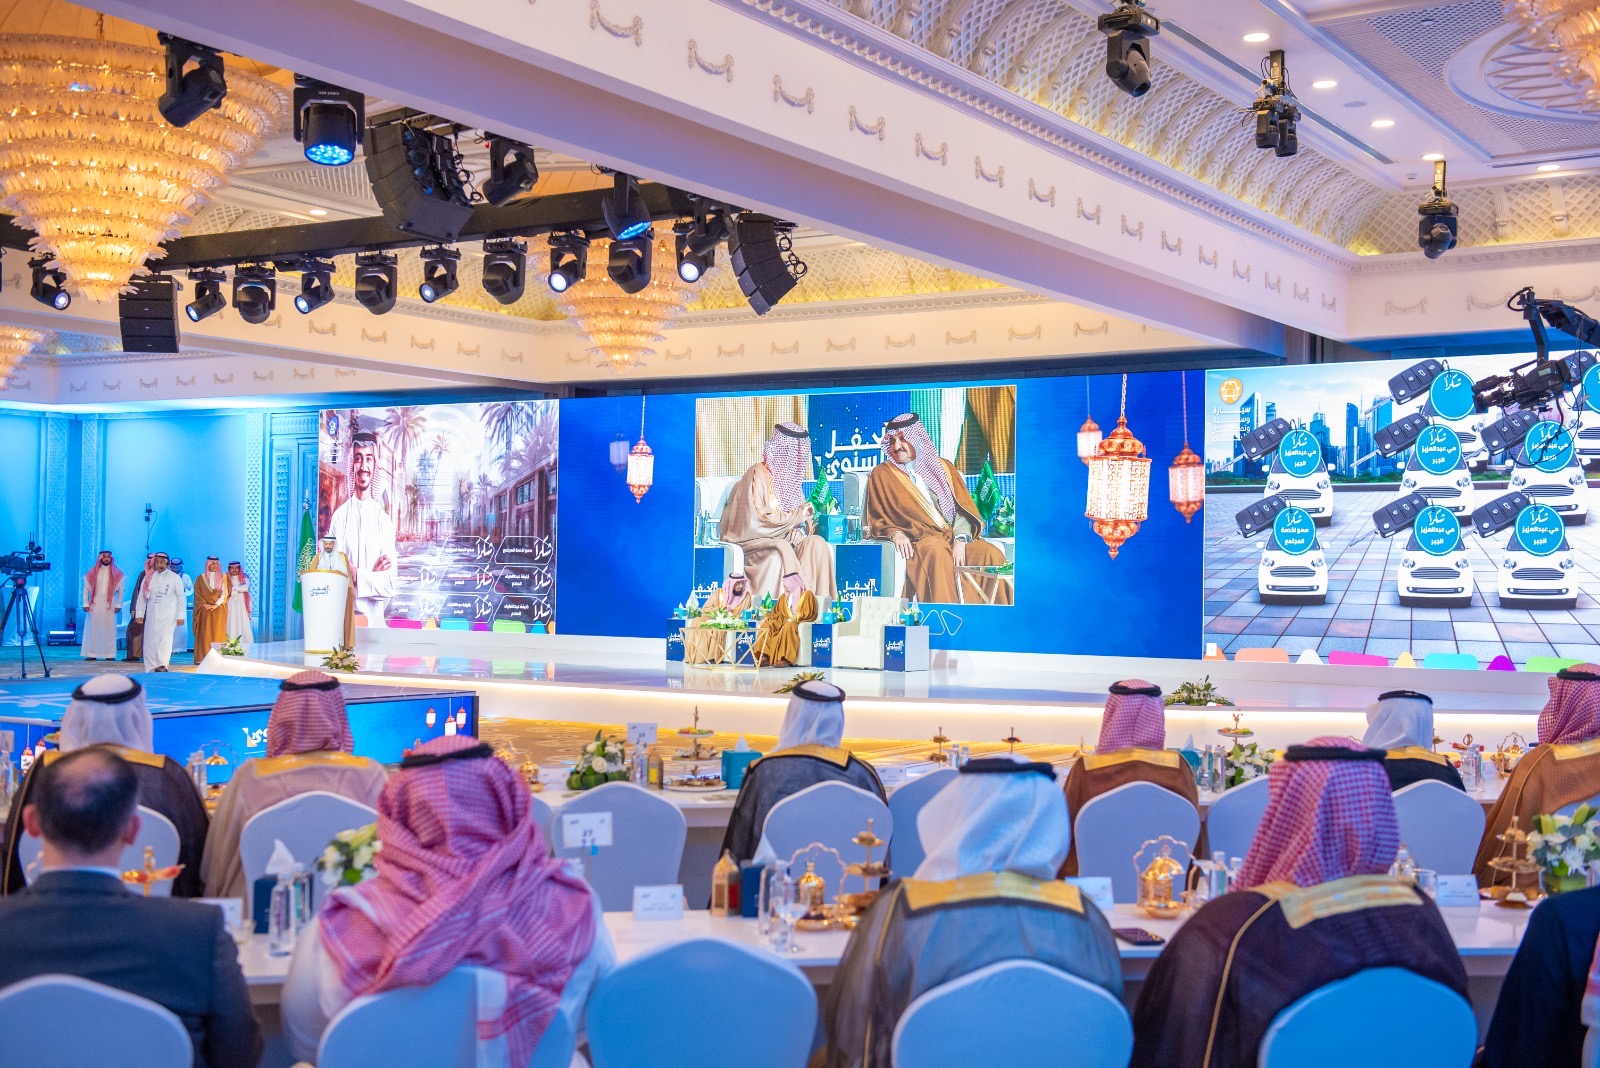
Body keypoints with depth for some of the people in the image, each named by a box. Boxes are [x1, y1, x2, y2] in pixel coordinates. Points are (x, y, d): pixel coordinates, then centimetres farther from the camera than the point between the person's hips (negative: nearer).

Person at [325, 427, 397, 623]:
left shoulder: (384, 519, 3)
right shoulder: (339, 516, 3)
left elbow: (389, 585, -1)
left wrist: (356, 576, -10)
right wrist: (371, 576, -11)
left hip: (375, 617, 0)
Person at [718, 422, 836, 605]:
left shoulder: (791, 474, 11)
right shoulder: (759, 475, -12)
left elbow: (802, 513, 12)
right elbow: (757, 521, -20)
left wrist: (801, 528, -13)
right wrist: (798, 515, -14)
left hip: (784, 538, 7)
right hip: (755, 541, -7)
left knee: (816, 544, -18)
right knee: (782, 551, -36)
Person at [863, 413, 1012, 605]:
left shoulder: (943, 467, 20)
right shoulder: (881, 474, 16)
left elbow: (963, 509, 10)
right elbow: (875, 520, 11)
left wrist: (960, 540, -10)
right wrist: (894, 533, -12)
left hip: (956, 537, 3)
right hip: (917, 541, -3)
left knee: (992, 556, -28)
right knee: (937, 552, -40)